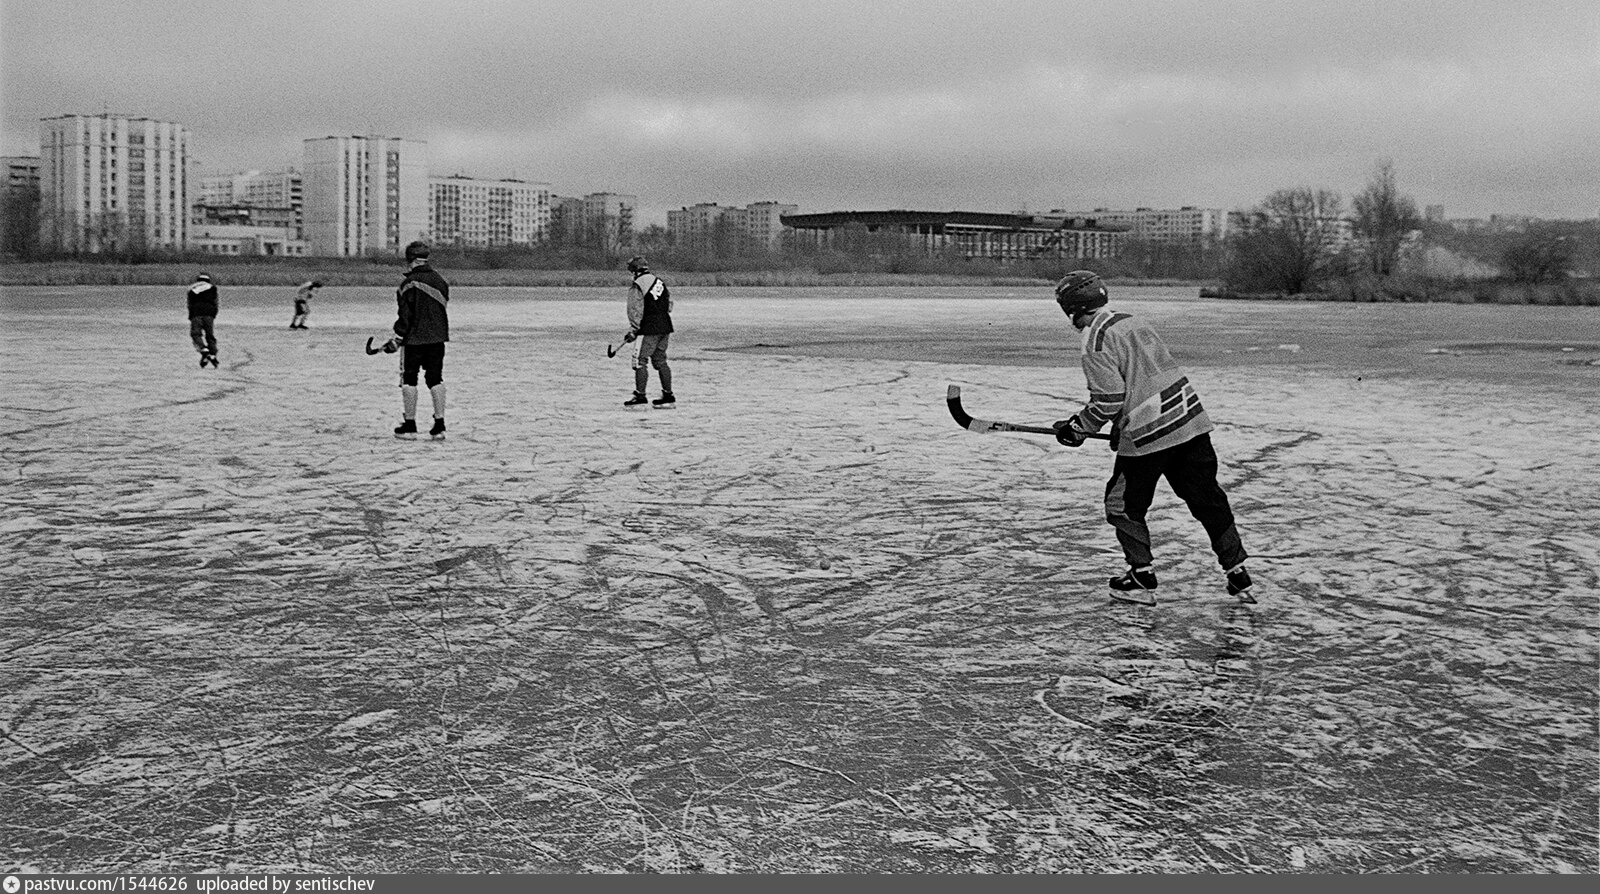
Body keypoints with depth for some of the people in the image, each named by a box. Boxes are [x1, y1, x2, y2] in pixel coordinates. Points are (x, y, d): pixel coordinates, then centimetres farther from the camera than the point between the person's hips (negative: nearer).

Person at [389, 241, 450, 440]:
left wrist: (398, 336, -6)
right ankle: (439, 425, 4)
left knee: (409, 380, 5)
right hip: (437, 338, 6)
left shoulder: (410, 283, -14)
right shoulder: (439, 279, 6)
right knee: (435, 379, 8)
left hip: (413, 338, -6)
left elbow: (406, 314, -15)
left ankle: (409, 425, 7)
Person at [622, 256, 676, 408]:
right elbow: (669, 305, 19)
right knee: (660, 360, 14)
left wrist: (633, 331, -9)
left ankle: (640, 395, -5)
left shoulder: (637, 286, -9)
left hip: (649, 328, -8)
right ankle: (668, 394, 14)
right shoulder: (660, 282, 14)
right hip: (665, 326, 8)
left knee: (640, 360, -2)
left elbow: (635, 311, -13)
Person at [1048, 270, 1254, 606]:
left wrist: (1076, 428, 0)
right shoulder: (1134, 322, 14)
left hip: (1147, 437, -7)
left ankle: (1142, 580, 15)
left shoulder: (1097, 343, -11)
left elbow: (1108, 402, -15)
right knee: (1208, 499, 12)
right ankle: (1238, 575, 15)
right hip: (1190, 421, 7)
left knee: (1124, 503, 12)